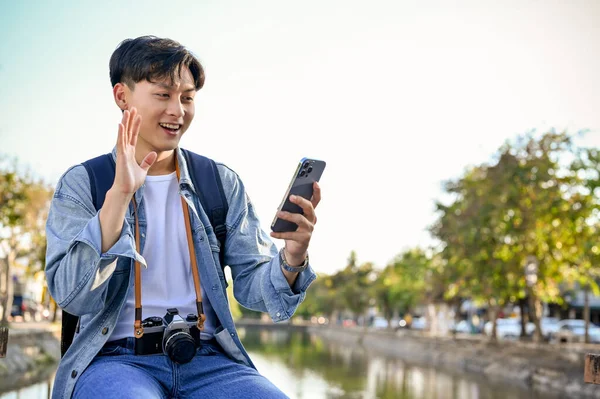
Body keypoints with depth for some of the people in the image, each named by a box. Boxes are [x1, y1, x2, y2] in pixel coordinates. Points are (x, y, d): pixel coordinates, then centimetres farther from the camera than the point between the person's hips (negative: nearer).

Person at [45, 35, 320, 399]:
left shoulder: (223, 183, 11)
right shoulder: (81, 185, 4)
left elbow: (252, 286, 6)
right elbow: (73, 297, -8)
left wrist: (293, 256, -17)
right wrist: (120, 194, -17)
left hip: (206, 359, 3)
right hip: (116, 358, -3)